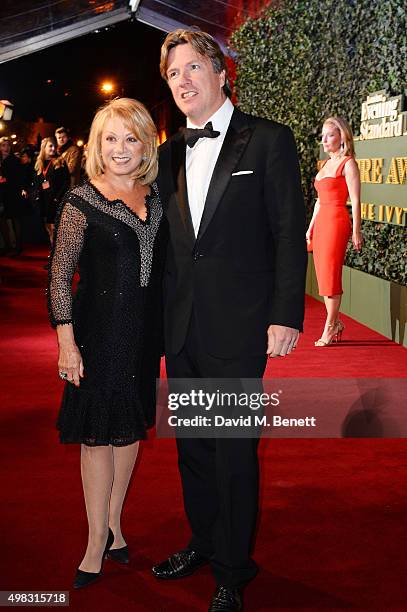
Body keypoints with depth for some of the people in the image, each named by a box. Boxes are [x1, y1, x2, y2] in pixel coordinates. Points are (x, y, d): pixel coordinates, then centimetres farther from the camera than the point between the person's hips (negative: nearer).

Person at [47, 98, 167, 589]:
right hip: (100, 330, -5)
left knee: (130, 427, 14)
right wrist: (67, 343, -13)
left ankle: (113, 523, 30)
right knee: (98, 434, 3)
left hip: (146, 332, 5)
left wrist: (167, 327, 7)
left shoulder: (156, 197, 5)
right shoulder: (81, 202, -9)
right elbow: (59, 277, -8)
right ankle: (98, 542, 15)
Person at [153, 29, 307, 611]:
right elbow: (165, 240, 14)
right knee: (192, 446, 18)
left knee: (234, 452, 3)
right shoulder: (170, 153, 12)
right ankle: (204, 542, 38)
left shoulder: (268, 141, -4)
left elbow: (289, 232, -7)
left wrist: (286, 315, -13)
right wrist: (161, 316, 10)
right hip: (181, 330, 6)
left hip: (238, 328, -6)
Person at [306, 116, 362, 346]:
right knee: (323, 276, 8)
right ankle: (336, 323, 18)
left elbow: (355, 200, -10)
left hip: (337, 222, -8)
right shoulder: (326, 164, 18)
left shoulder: (348, 163, -6)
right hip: (321, 222, 8)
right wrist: (310, 228, 20)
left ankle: (330, 327, 1)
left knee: (331, 275, -6)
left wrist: (356, 231, -14)